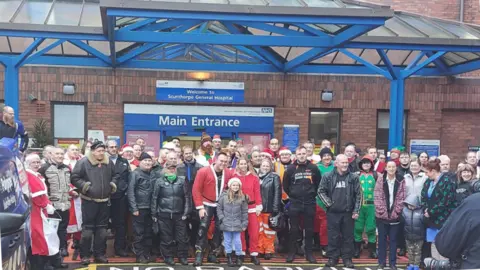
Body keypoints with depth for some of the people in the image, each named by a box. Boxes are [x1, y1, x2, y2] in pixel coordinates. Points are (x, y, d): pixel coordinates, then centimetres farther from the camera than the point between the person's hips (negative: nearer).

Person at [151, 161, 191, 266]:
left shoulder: (182, 180, 2)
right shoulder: (159, 181, 1)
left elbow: (187, 197, 3)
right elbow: (154, 198, 4)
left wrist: (186, 212, -1)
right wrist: (154, 214, 2)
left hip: (179, 214, 1)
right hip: (164, 214, -1)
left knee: (182, 237, 5)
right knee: (166, 237, 7)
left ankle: (182, 256, 20)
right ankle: (168, 256, 22)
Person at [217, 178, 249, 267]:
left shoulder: (242, 197, 1)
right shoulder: (224, 196, -1)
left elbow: (244, 212, 4)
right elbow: (219, 208, 5)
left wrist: (244, 223, 3)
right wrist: (222, 218, -4)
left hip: (237, 224, 0)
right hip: (226, 224, 0)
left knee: (237, 241, 3)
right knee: (228, 241, 8)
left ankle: (239, 257, 18)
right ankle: (229, 257, 20)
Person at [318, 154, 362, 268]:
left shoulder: (353, 177, 0)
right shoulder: (328, 177, -1)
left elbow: (359, 195, 2)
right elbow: (321, 191, 4)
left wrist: (356, 211, -2)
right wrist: (328, 203, -5)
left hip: (348, 213, 1)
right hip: (333, 212, 0)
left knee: (348, 237, 7)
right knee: (333, 237, 6)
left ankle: (347, 258, 18)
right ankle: (332, 257, 16)